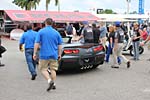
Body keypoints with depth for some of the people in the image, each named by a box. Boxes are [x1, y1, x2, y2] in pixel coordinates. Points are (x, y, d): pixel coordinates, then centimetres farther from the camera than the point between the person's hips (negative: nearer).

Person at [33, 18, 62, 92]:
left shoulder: (41, 31, -4)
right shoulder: (56, 32, 4)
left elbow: (37, 43, -7)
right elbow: (60, 45, 6)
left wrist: (35, 53, -1)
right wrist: (59, 54, 14)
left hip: (44, 55, -3)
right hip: (54, 55, 3)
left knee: (43, 69, 6)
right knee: (53, 69, 12)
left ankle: (50, 81, -13)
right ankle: (53, 84, 15)